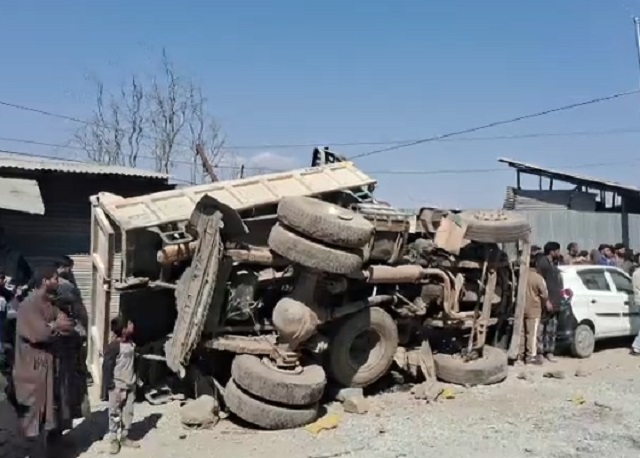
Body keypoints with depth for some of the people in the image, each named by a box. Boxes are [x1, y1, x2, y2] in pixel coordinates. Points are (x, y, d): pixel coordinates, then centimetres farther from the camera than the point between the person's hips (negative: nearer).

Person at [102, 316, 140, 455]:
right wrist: (110, 387, -17)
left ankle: (124, 437, 25)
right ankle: (113, 440, 14)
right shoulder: (113, 346, -18)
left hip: (130, 385, 7)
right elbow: (107, 367, -16)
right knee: (115, 413, 2)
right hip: (117, 386, -7)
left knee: (128, 412, 12)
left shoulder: (131, 343, 4)